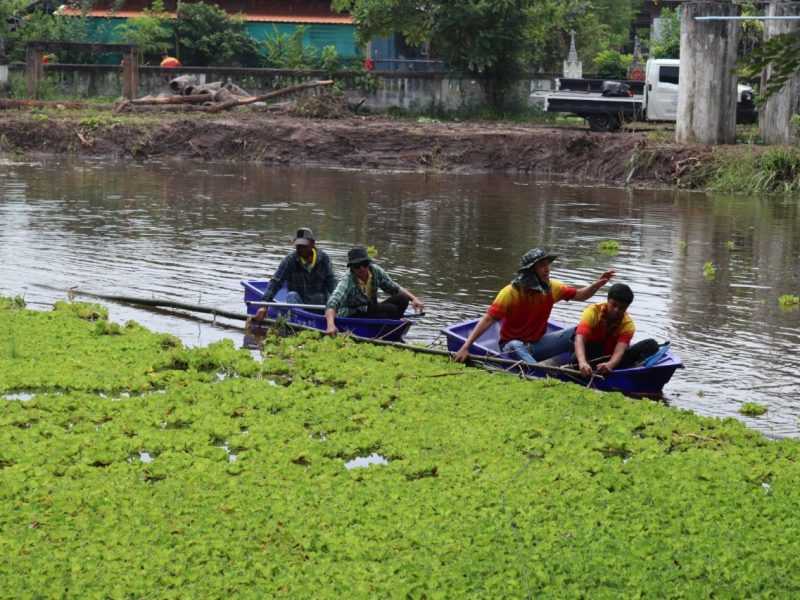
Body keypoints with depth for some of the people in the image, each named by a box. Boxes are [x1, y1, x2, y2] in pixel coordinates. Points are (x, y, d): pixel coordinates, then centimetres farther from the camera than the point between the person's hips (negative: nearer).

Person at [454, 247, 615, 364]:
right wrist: (465, 347, -30)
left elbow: (580, 295, 9)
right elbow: (488, 320, -22)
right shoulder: (511, 292, -17)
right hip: (513, 345, -5)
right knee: (516, 346, -41)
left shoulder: (551, 288, -1)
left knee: (577, 332, -14)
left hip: (538, 343, 5)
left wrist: (597, 284, -12)